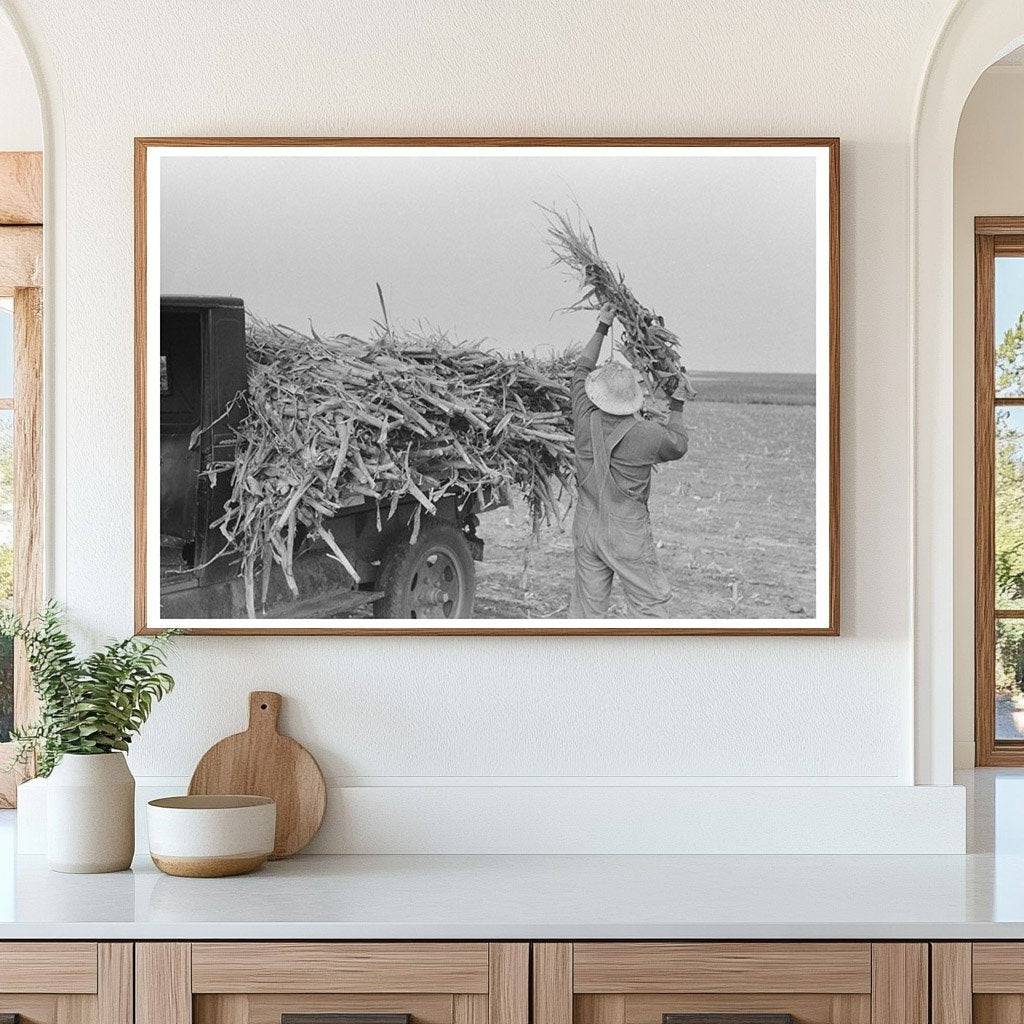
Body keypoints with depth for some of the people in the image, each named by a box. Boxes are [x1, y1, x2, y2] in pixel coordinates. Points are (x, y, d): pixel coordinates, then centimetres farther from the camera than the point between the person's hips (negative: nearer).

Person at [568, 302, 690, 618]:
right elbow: (678, 445, 7)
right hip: (628, 533, -4)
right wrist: (677, 406, 20)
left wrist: (602, 328, 21)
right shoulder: (647, 435, -16)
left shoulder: (586, 420, -6)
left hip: (586, 526, 4)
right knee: (649, 603, 3)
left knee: (587, 605, 12)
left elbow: (581, 371, 12)